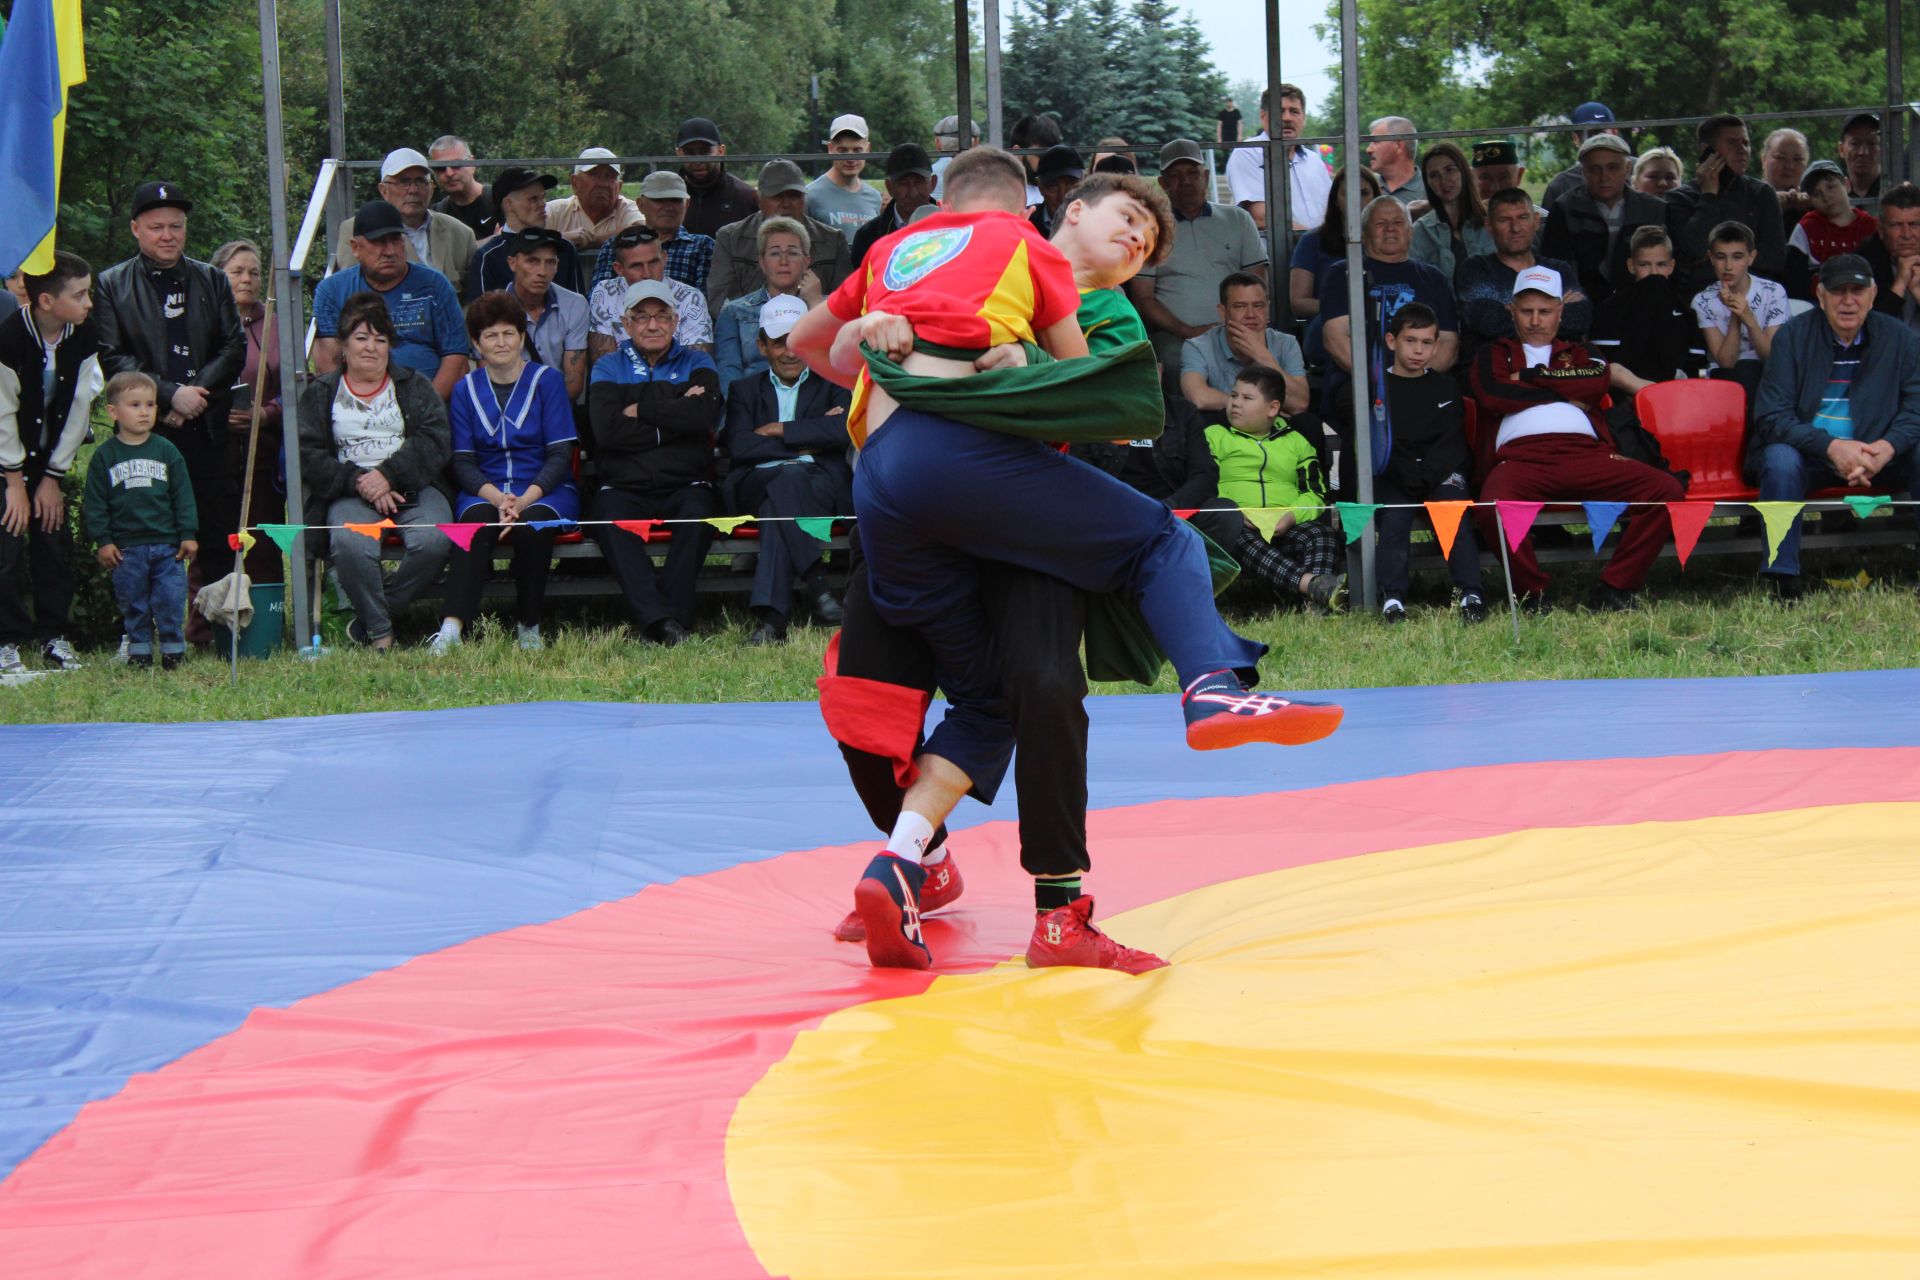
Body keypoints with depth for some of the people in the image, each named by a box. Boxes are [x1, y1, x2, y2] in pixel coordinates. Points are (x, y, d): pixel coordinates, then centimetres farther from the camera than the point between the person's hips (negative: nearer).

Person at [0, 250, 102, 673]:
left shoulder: (83, 337, -11)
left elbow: (77, 408, -5)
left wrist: (53, 477, -5)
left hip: (50, 456, 5)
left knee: (56, 540, 2)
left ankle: (54, 636, 11)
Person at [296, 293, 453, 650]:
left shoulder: (414, 386, 19)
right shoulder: (321, 393, 17)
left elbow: (436, 442, 2)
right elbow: (308, 455, 3)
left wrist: (388, 475, -13)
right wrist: (357, 482, -13)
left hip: (413, 487, 1)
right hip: (350, 495, -1)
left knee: (433, 542, -33)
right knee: (351, 546, -37)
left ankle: (367, 620, -15)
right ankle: (381, 633, -19)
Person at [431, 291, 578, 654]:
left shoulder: (547, 380, 4)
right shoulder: (466, 390, 11)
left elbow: (560, 454, -2)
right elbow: (462, 461, 5)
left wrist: (525, 499, -18)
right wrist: (496, 498, -16)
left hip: (545, 490, -1)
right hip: (485, 491, 1)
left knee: (532, 525, -36)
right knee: (477, 523, -34)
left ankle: (529, 628, -20)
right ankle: (451, 627, -47)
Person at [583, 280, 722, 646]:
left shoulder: (696, 364, 17)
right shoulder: (608, 367, 15)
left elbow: (705, 414, -7)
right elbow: (606, 430, -4)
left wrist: (641, 410, -3)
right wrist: (673, 418, -3)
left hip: (685, 484, 0)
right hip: (625, 488, 0)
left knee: (698, 513, -34)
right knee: (610, 518, -33)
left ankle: (668, 616, -33)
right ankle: (660, 619, -43)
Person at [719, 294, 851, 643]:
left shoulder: (832, 385, 23)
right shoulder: (745, 390, 26)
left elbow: (845, 429, -1)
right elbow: (738, 447, 4)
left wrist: (779, 430, 1)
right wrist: (808, 442, 0)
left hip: (825, 485, 0)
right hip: (760, 482, 0)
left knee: (788, 484, -37)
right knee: (789, 479, -37)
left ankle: (772, 614, -48)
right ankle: (815, 583, -46)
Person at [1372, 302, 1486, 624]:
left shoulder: (1445, 389, 17)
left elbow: (1454, 443, 8)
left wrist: (1428, 473, -10)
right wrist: (1407, 474, -13)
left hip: (1441, 473, 1)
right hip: (1391, 477, -1)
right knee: (1394, 515, -29)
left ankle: (1470, 594, -35)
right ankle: (1392, 597, -37)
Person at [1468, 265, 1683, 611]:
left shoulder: (1578, 355, 33)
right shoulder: (1495, 354, 29)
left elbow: (1597, 383, 8)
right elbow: (1491, 395, 5)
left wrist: (1529, 378, 9)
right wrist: (1562, 394, 10)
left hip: (1584, 453, 2)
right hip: (1521, 455, -2)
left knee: (1667, 490, -23)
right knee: (1494, 508, -39)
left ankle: (1614, 588, -15)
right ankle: (1532, 593, -16)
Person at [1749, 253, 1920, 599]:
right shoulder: (1793, 336, -3)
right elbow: (1771, 416, -11)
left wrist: (1887, 447, -26)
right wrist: (1831, 447, -26)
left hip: (1875, 453, 2)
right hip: (1807, 455, -2)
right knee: (1780, 460, -35)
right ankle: (1782, 581, -35)